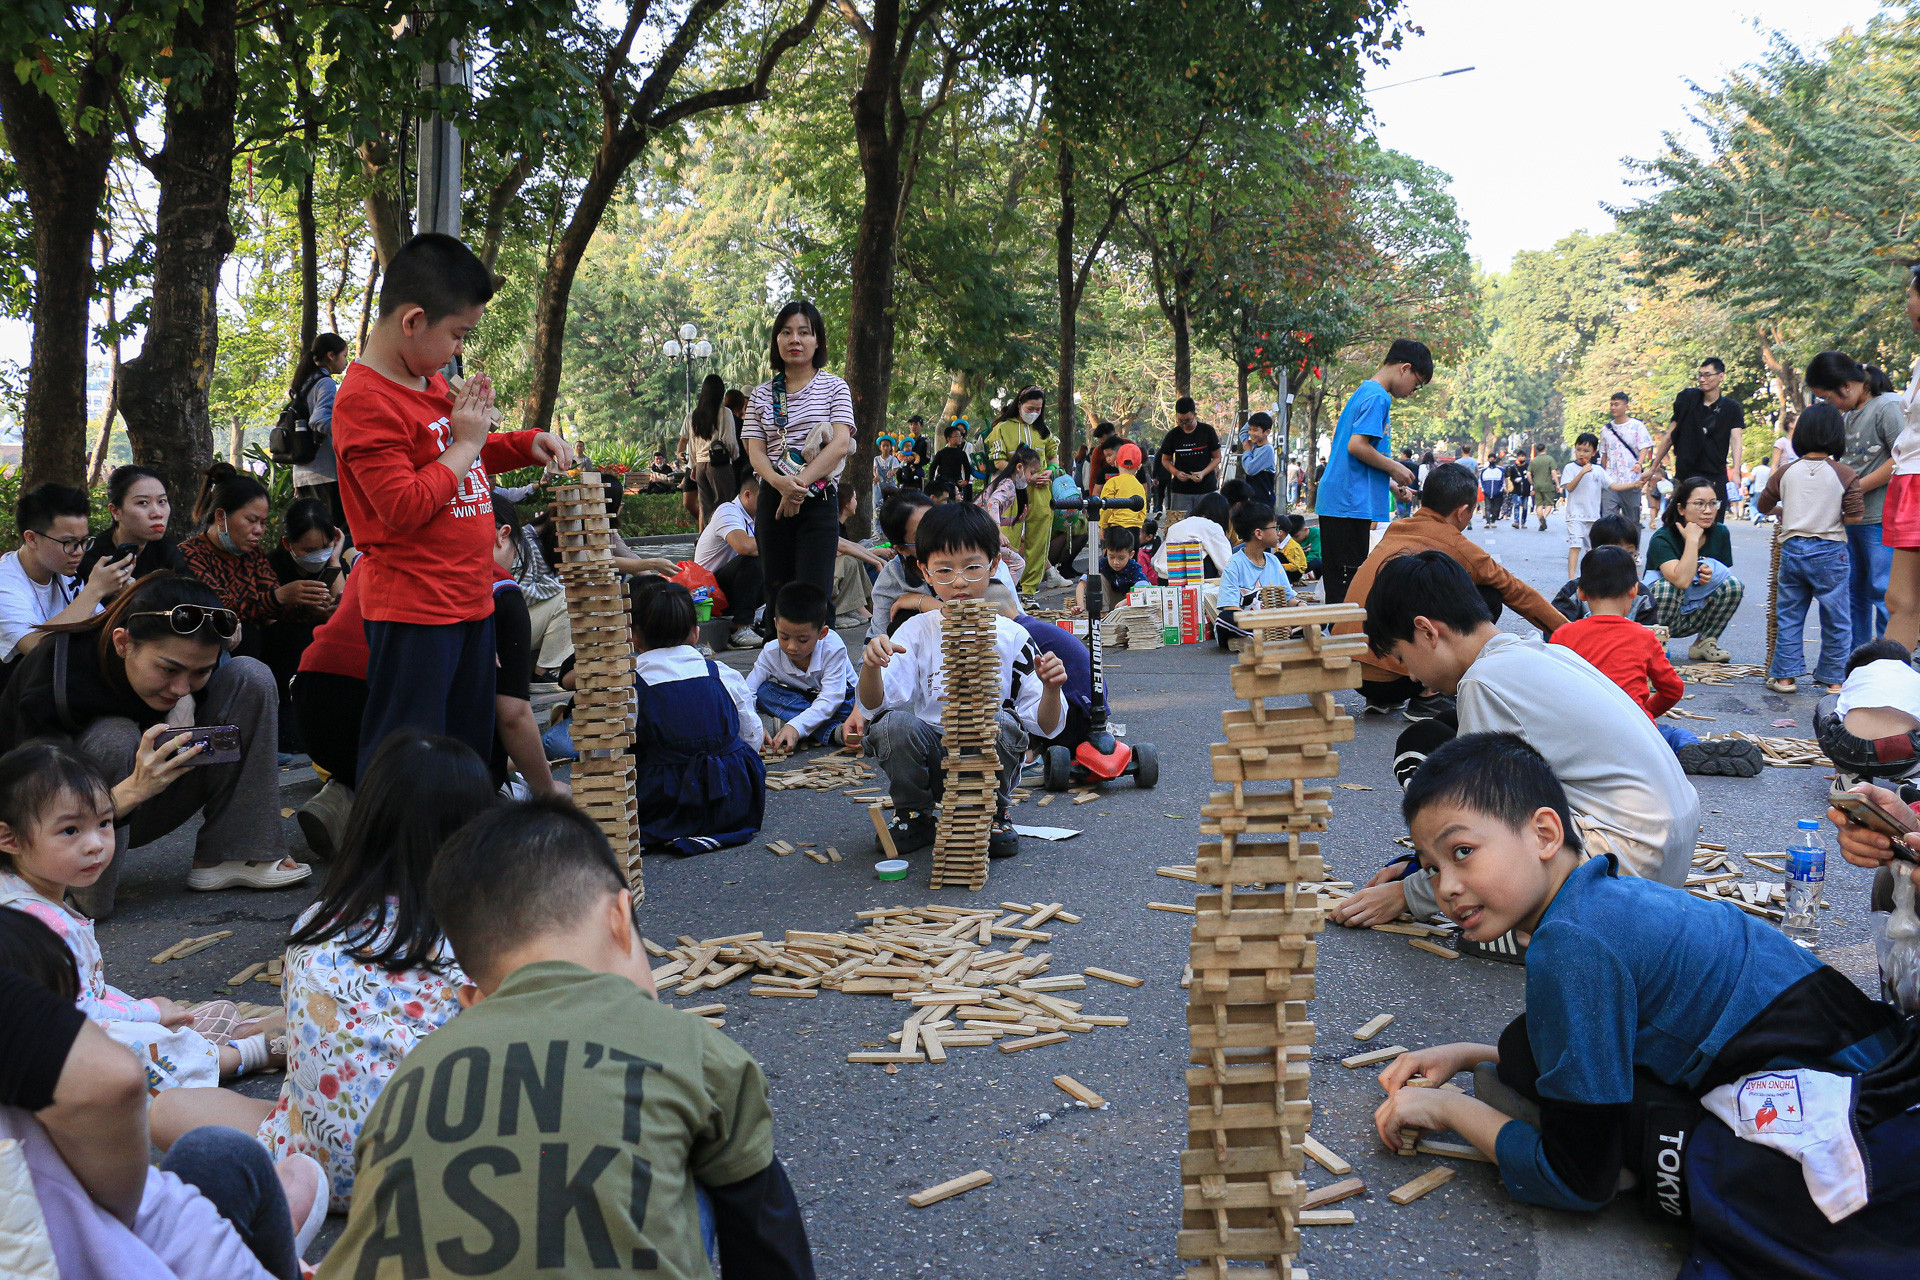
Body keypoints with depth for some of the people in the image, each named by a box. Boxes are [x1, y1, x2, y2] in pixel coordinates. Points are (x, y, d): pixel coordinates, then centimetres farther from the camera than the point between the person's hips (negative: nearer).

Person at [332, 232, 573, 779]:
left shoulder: (432, 380, 12)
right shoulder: (366, 401, -17)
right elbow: (404, 507, -23)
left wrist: (528, 444, 13)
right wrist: (465, 443, -14)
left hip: (470, 598, 9)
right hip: (413, 614, -9)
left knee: (470, 752, 17)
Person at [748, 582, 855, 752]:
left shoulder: (833, 648, -28)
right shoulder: (771, 653, -19)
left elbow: (830, 700, -35)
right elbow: (747, 691, -24)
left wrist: (795, 726, -49)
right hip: (797, 698, 3)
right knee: (763, 691, -28)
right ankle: (833, 731, -35)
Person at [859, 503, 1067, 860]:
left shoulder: (1011, 638, 1)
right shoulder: (916, 632, 2)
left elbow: (1045, 726, -1)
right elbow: (872, 705, -12)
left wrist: (1051, 690, -23)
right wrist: (871, 666, -33)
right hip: (929, 760, 0)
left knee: (1002, 723, -31)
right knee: (895, 724, -29)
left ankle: (994, 814, -1)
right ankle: (914, 817, 0)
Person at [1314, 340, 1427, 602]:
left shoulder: (1362, 393, 21)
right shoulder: (1378, 397, -10)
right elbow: (1357, 445, -21)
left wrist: (1392, 483, 21)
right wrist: (1394, 468, -8)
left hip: (1335, 502, 10)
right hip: (1351, 503, -10)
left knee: (1338, 580, 11)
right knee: (1347, 581, -8)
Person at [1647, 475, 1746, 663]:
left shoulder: (1720, 533, -2)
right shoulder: (1662, 539, -20)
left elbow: (1726, 574, 10)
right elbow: (1682, 581, -36)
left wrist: (1710, 575, -14)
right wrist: (1692, 539, -29)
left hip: (1694, 618, 5)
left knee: (1734, 585, -15)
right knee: (1667, 586, -34)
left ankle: (1704, 644, -2)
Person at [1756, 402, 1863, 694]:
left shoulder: (1786, 472, 1)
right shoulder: (1844, 474, -8)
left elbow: (1764, 505, 11)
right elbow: (1855, 516, -12)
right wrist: (1832, 517, 7)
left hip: (1792, 548, 3)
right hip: (1829, 551, -3)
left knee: (1789, 615, 11)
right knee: (1835, 618, 7)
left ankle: (1784, 676, 11)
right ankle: (1834, 679, 11)